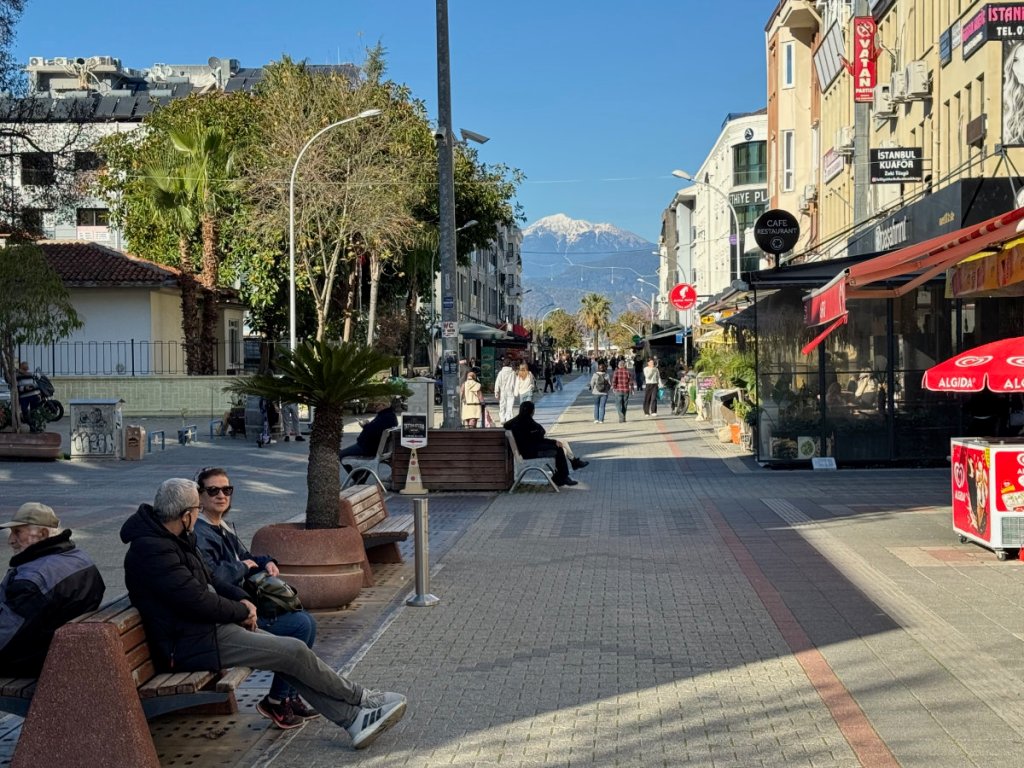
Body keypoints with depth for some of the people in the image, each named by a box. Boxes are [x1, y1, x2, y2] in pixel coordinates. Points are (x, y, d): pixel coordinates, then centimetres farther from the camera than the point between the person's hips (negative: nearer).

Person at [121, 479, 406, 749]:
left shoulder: (171, 538, 12)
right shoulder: (153, 550, -21)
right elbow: (198, 601, -23)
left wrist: (240, 599, 3)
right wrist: (242, 611, -7)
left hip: (205, 627, 10)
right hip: (192, 644, -10)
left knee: (292, 652, -1)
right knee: (294, 651, -12)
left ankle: (352, 718, -2)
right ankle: (361, 699, 6)